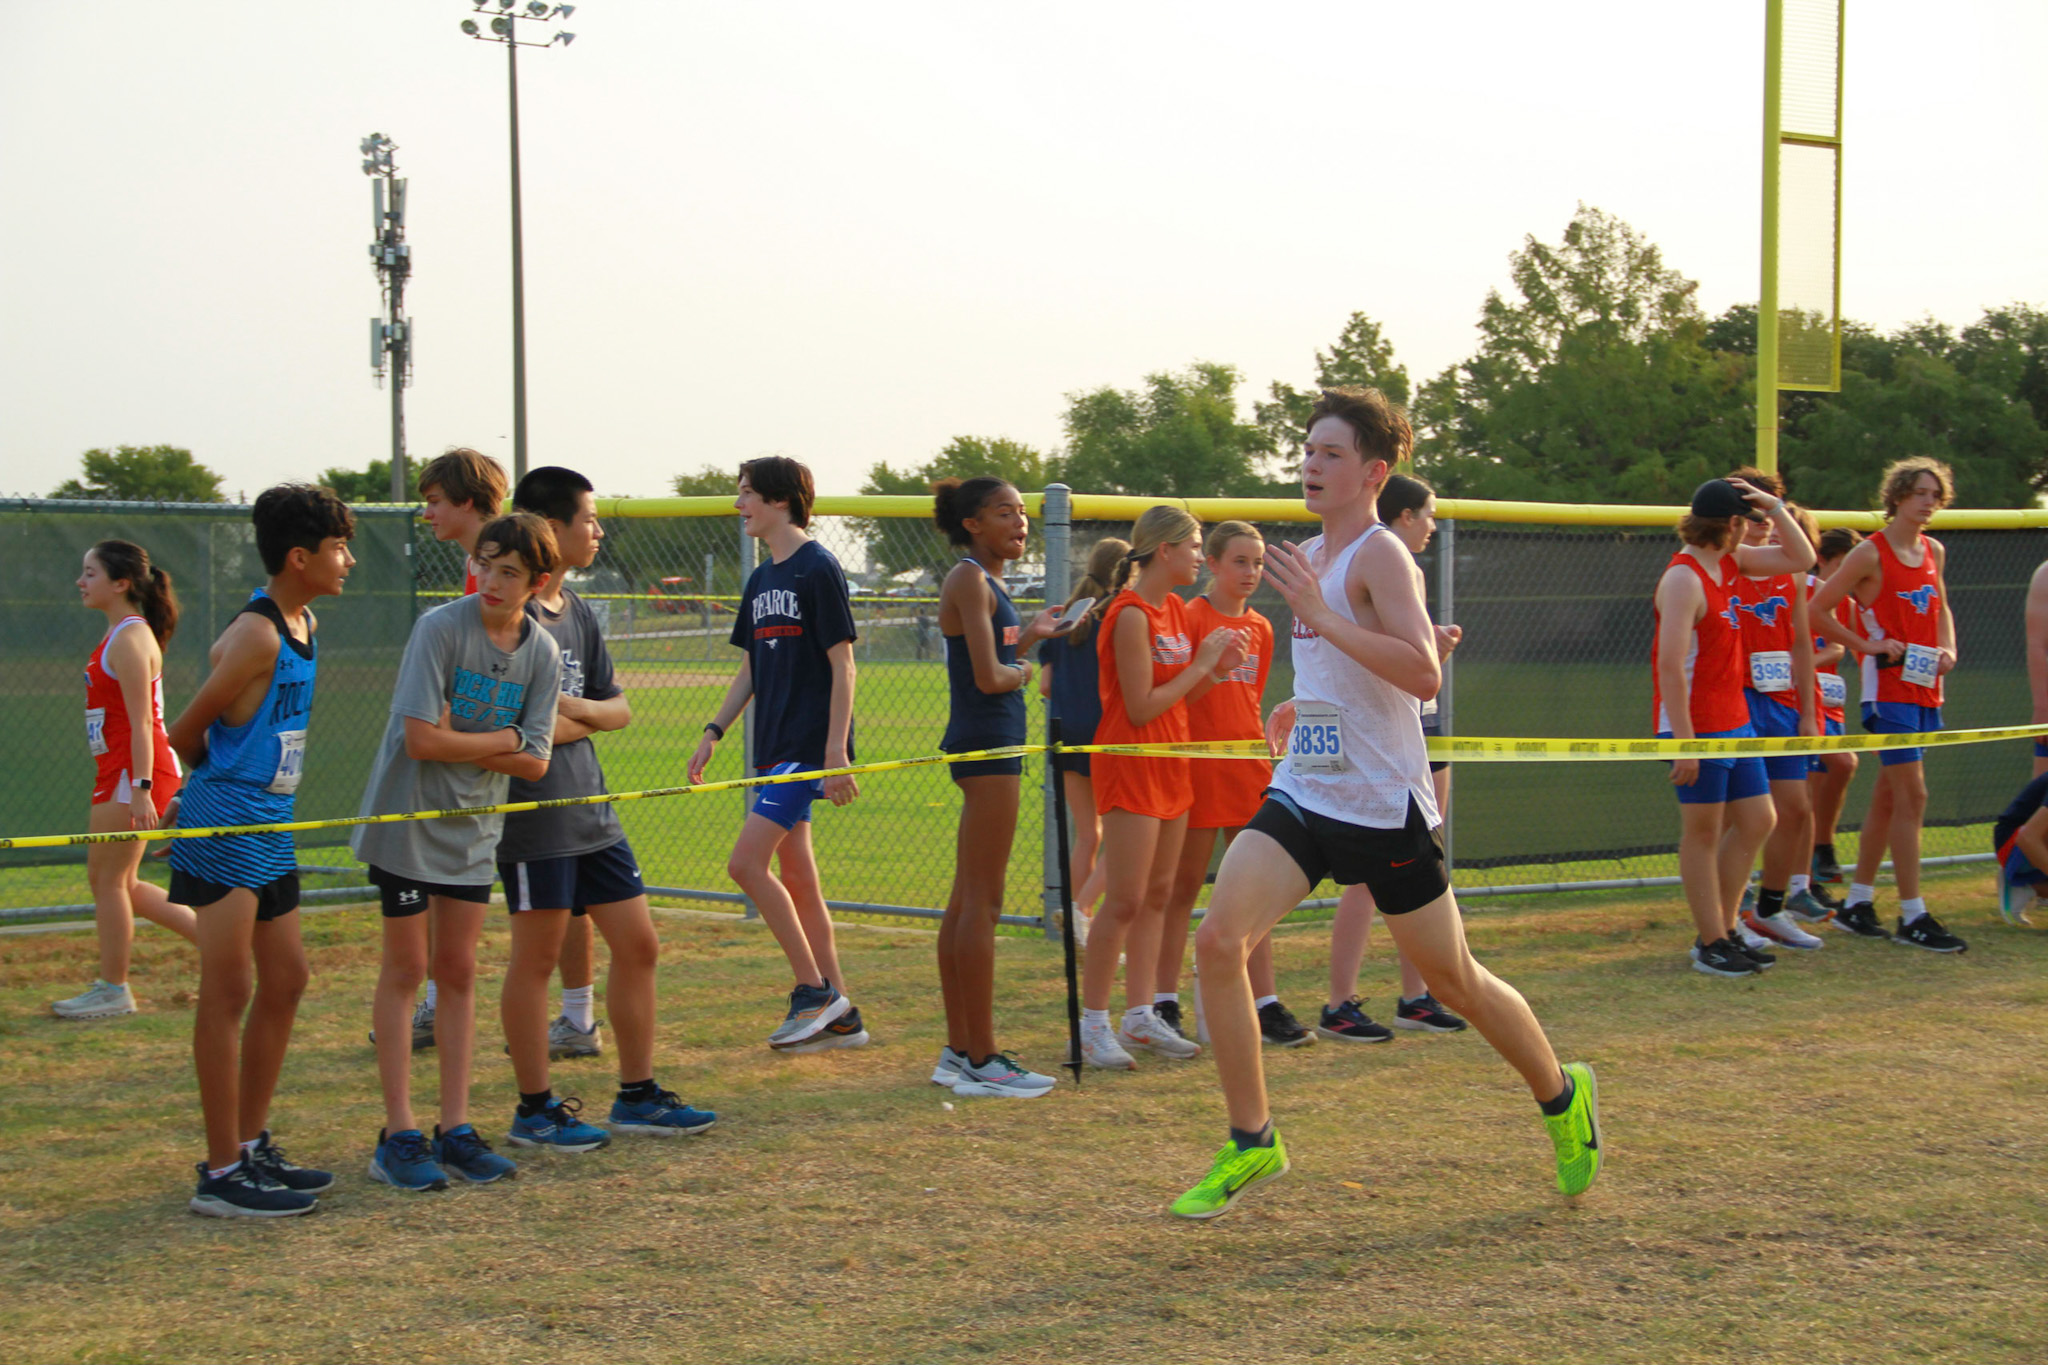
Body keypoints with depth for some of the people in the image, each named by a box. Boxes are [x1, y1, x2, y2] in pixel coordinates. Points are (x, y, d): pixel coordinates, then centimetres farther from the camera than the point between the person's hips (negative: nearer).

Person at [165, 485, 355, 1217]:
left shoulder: (305, 626, 11)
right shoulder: (256, 635, -17)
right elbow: (186, 733, -11)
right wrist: (229, 779, 6)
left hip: (270, 827, 10)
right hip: (227, 824, -10)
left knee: (285, 981, 14)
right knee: (228, 992, -6)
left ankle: (250, 1147, 25)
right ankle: (221, 1175, -2)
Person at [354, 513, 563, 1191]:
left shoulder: (542, 653, 0)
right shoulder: (441, 628, -15)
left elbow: (535, 762, -4)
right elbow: (420, 739, -21)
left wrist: (459, 742, -14)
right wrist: (502, 739, -11)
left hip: (474, 829, 5)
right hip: (408, 822, -4)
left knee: (458, 972, 7)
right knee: (405, 970, -1)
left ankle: (455, 1128, 13)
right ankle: (398, 1135, 4)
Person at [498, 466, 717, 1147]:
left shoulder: (578, 612, 15)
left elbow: (617, 708, 17)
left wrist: (575, 710, -5)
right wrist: (582, 722, -4)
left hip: (591, 808, 9)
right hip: (534, 811, -9)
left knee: (637, 944, 9)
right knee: (536, 957, 0)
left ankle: (637, 1095, 20)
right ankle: (535, 1110, 11)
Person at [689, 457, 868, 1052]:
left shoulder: (817, 569, -9)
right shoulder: (761, 581, 15)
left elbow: (842, 664, -13)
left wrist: (836, 752, -18)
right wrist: (714, 730, 12)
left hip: (809, 746, -9)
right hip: (774, 746, 9)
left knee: (747, 862, -15)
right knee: (795, 878, 8)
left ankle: (814, 988, -6)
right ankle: (838, 1015, 14)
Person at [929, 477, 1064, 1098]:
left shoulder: (985, 581, 17)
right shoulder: (970, 580, -12)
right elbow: (988, 677, -20)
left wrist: (1030, 634, 18)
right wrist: (1026, 671, -2)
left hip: (987, 747, 10)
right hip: (987, 744, -10)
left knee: (966, 902, 11)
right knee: (981, 904, -8)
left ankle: (959, 1052, 17)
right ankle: (980, 1059, -6)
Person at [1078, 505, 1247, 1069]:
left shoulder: (1175, 610, 11)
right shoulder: (1130, 615, -16)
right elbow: (1141, 707, -18)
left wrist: (1216, 669, 0)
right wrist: (1201, 664, -11)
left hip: (1169, 765, 9)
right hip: (1130, 766, -9)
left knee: (1157, 896, 10)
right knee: (1124, 901, -8)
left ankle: (1141, 1015, 16)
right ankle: (1092, 1023, -2)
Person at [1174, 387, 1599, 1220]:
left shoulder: (1380, 554, -14)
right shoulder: (1315, 556, 13)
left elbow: (1423, 674, -28)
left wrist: (1319, 614, -30)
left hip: (1383, 804, -7)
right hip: (1303, 794, 7)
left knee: (1452, 980, 7)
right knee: (1218, 940, -12)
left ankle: (1562, 1096, 33)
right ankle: (1251, 1143, -2)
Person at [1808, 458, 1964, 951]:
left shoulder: (1934, 552, 11)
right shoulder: (1871, 554, -10)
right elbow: (1818, 610, -9)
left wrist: (1948, 648, 7)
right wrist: (1869, 646, -12)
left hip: (1925, 687, 7)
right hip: (1889, 685, -7)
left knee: (1889, 796, 11)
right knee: (1912, 794, -11)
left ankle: (1858, 903, 20)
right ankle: (1912, 917, -8)